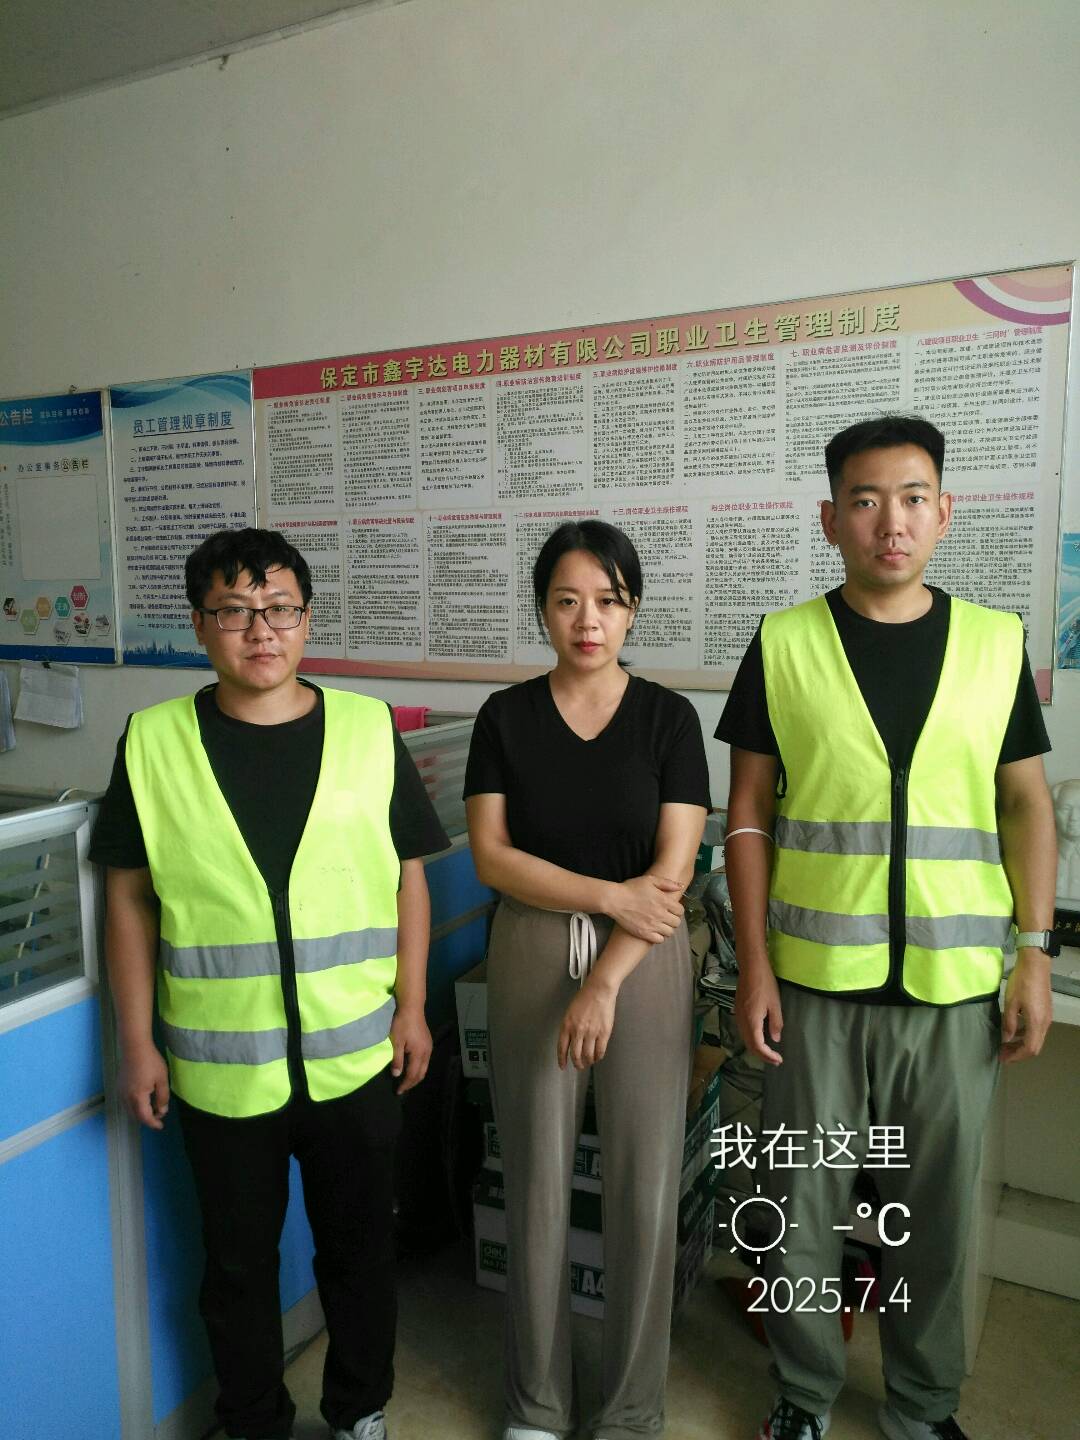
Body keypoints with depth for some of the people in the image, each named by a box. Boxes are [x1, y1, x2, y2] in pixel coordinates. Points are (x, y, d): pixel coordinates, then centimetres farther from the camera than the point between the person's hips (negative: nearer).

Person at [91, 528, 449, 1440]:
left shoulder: (368, 730, -5)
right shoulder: (153, 742, -6)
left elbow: (407, 877, 1)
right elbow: (131, 900, 0)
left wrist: (412, 1006, 1)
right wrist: (137, 1043, -1)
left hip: (354, 1055, 1)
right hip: (221, 1064, 0)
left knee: (360, 1247, 18)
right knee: (239, 1264, 19)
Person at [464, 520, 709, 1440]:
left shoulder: (668, 717, -3)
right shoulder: (506, 716, 0)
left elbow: (672, 869, -9)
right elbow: (491, 855, -6)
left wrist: (604, 983, -15)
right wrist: (610, 895, -15)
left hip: (643, 963, 0)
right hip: (531, 959, 1)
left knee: (645, 1187, 5)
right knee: (537, 1184, 10)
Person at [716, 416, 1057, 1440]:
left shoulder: (996, 643, 3)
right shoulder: (782, 646, -3)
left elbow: (1025, 805, 7)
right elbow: (749, 814, -1)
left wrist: (1035, 954, 0)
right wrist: (753, 967, -5)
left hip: (955, 983, 2)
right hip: (817, 979, -1)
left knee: (936, 1205, 15)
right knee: (803, 1200, 11)